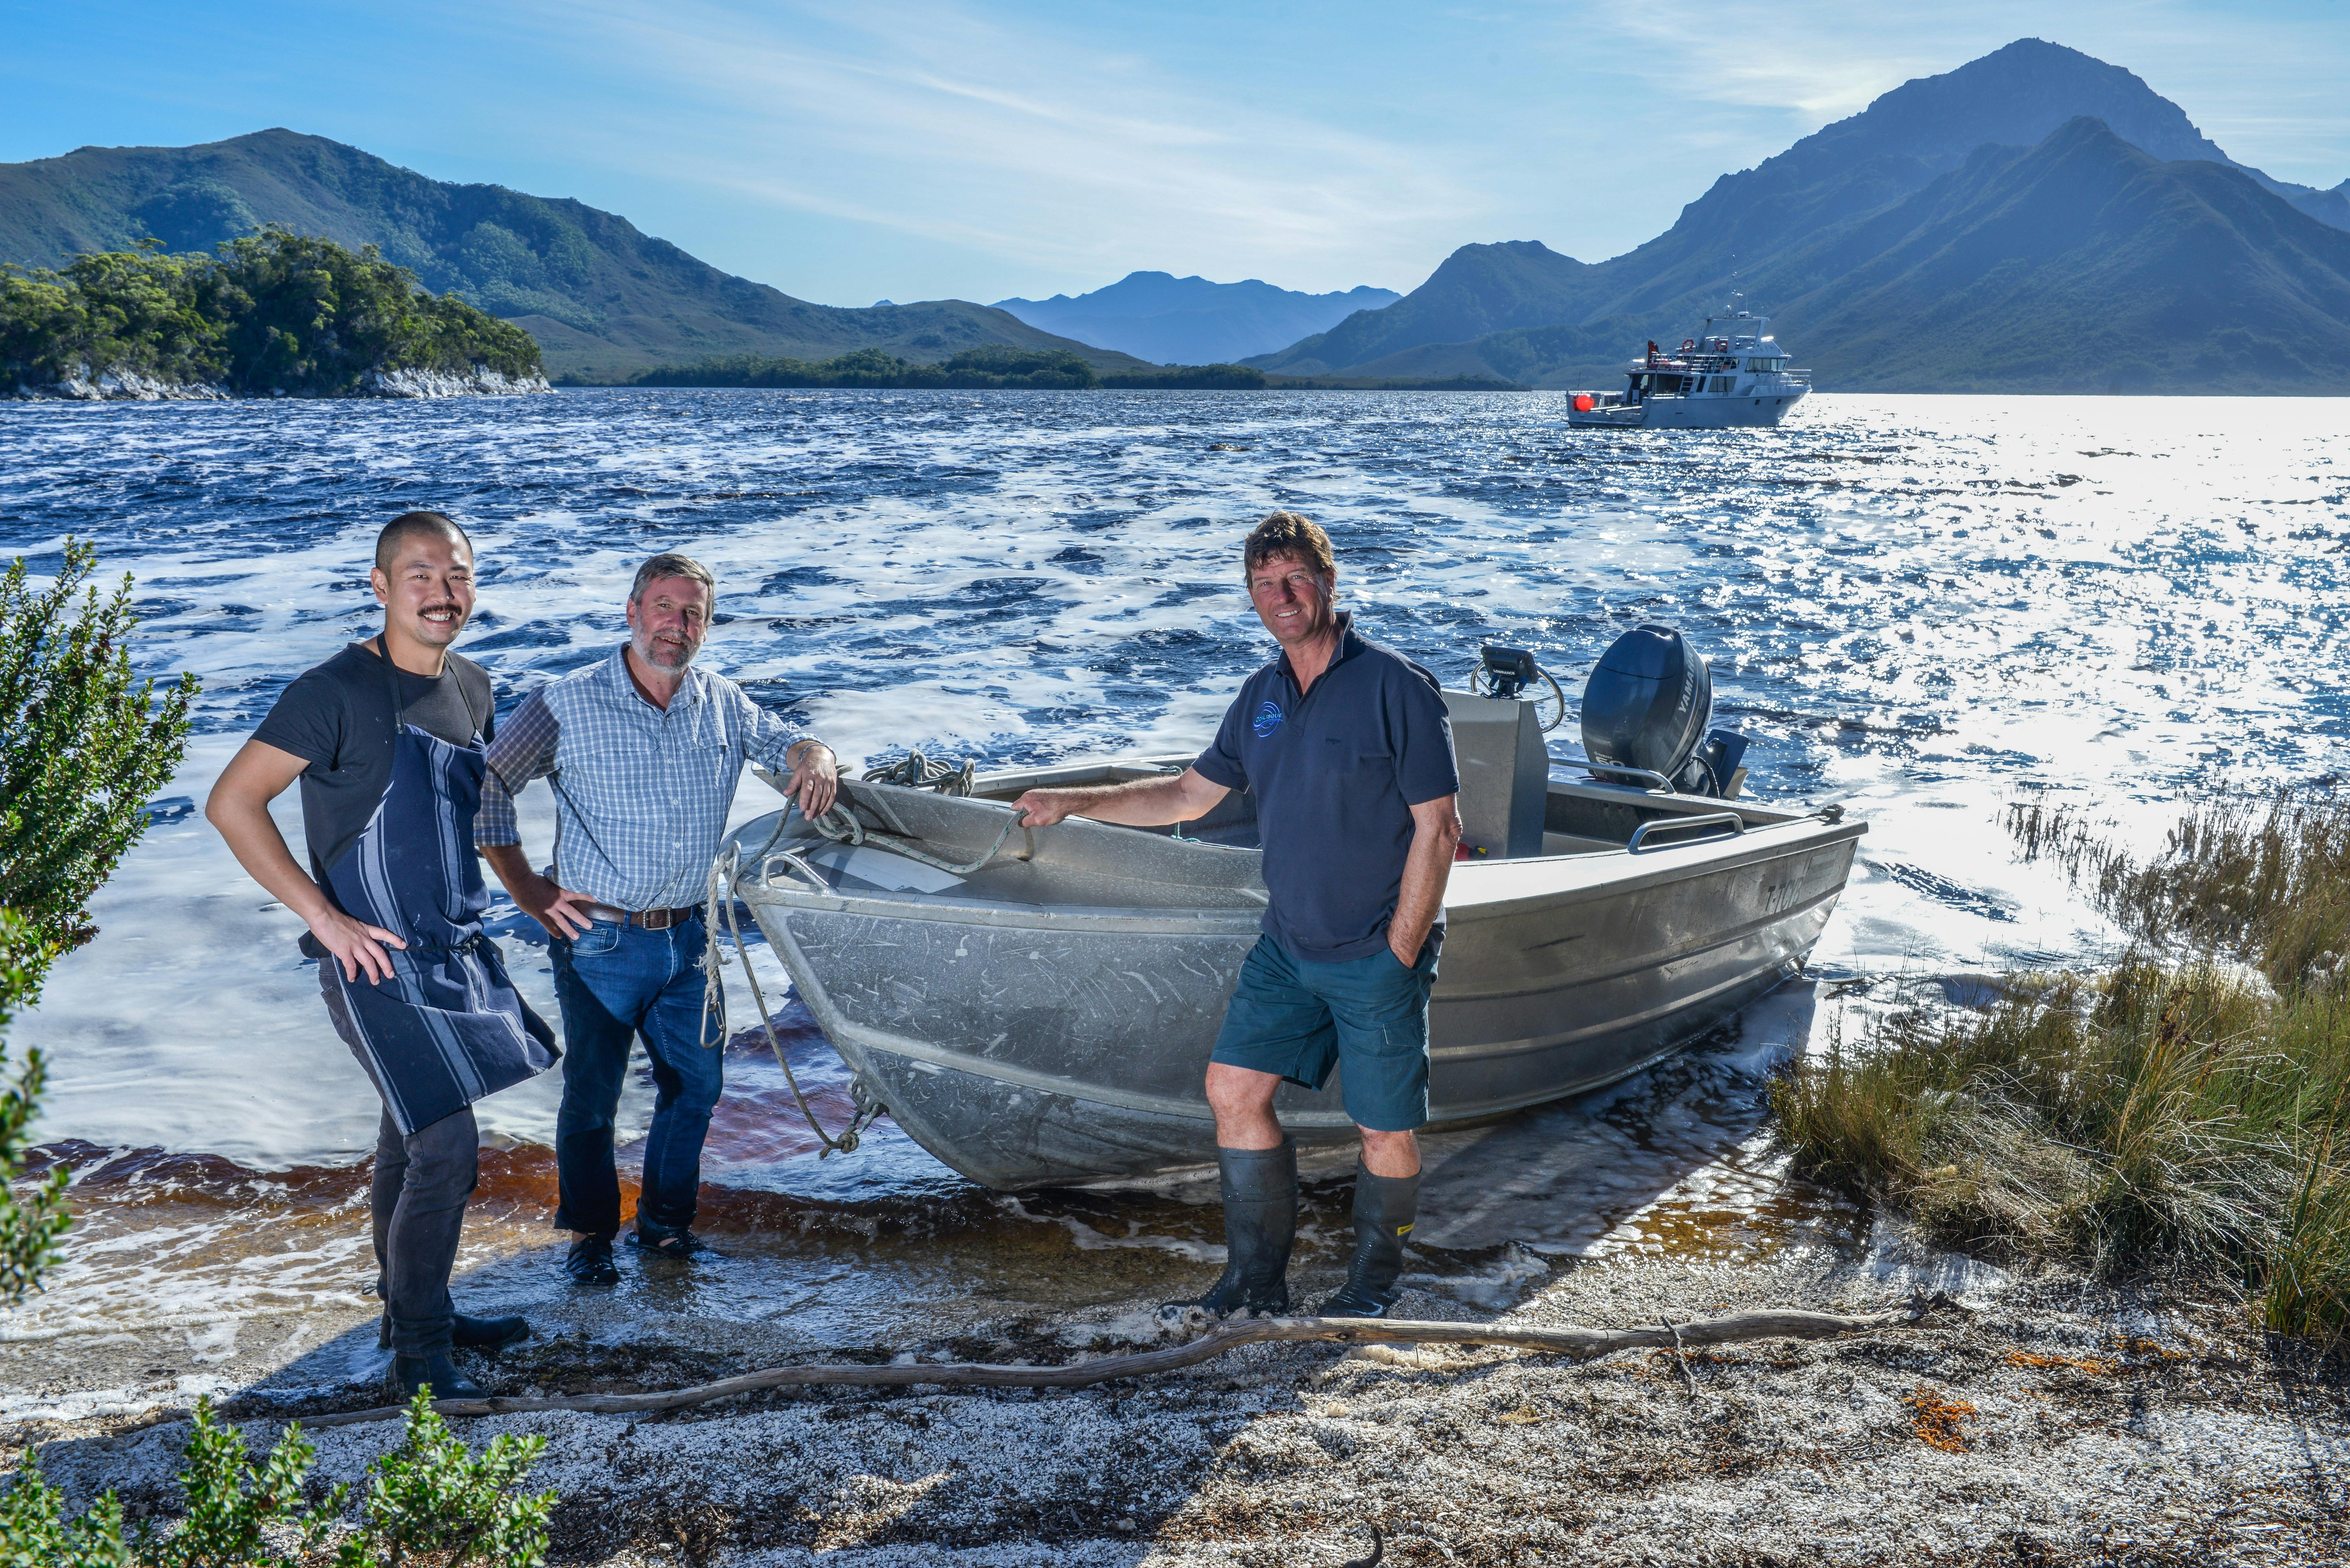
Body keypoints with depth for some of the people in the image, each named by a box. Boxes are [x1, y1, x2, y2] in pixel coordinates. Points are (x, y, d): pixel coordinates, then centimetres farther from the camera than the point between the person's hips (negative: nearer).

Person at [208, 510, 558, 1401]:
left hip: (459, 952, 8)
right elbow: (232, 804, -16)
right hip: (381, 962, -7)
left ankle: (411, 1310, 34)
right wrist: (326, 917, -18)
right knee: (446, 1147, -11)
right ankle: (419, 1353, 4)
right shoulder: (339, 692, -14)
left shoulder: (472, 689, 9)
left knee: (413, 1142, 19)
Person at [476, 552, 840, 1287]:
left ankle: (666, 1220, 31)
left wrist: (816, 758, -8)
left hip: (687, 937, 5)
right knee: (592, 1094, 3)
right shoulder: (569, 705, -9)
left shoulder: (724, 704, 4)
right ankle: (589, 1234, 22)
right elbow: (486, 787, -5)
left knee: (697, 1080, 12)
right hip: (600, 941, -5)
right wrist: (529, 892, -8)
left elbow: (782, 740, 18)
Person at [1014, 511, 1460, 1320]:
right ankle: (1256, 1279, 19)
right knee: (1234, 1089, 5)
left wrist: (1398, 957, -15)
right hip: (1287, 945, 6)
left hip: (1378, 956, -6)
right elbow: (1190, 795, 17)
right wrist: (1076, 803, 8)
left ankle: (1371, 1289, 25)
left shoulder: (1397, 687, -13)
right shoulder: (1260, 697, 7)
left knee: (1386, 1131, 3)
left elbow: (1437, 829, -13)